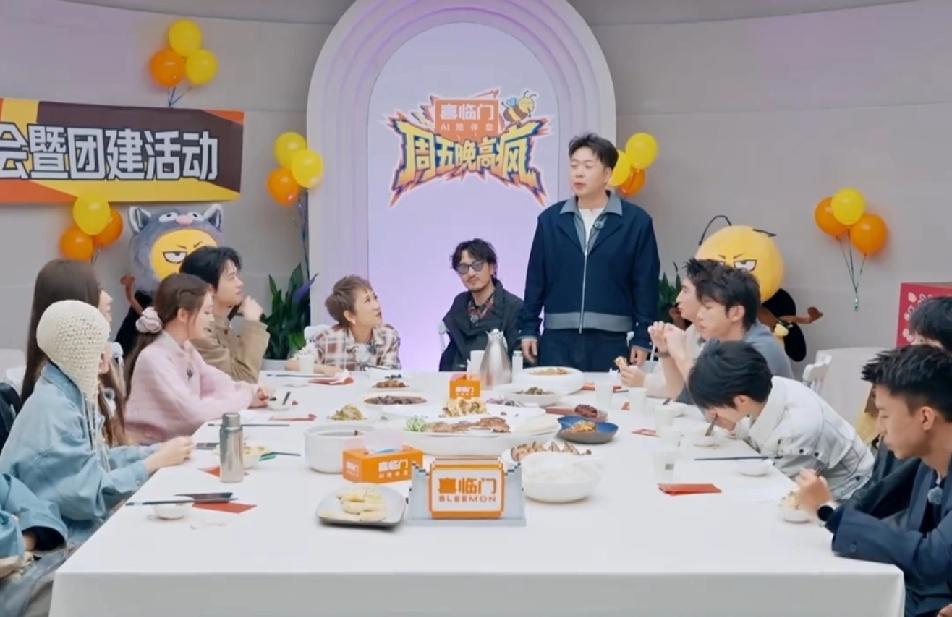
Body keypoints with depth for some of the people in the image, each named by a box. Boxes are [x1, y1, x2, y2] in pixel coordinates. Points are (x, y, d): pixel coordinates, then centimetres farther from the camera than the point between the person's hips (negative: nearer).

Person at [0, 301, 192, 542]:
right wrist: (155, 462, -15)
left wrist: (159, 451, 2)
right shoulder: (52, 410, -23)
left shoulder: (71, 394, 5)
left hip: (80, 527, 8)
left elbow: (98, 459, 12)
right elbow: (90, 495, -23)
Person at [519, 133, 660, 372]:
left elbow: (645, 284, 0)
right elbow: (536, 280, 10)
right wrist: (528, 329, 6)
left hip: (611, 340, -2)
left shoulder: (636, 221, -1)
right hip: (557, 339, 2)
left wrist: (642, 339, -3)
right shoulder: (550, 219, 7)